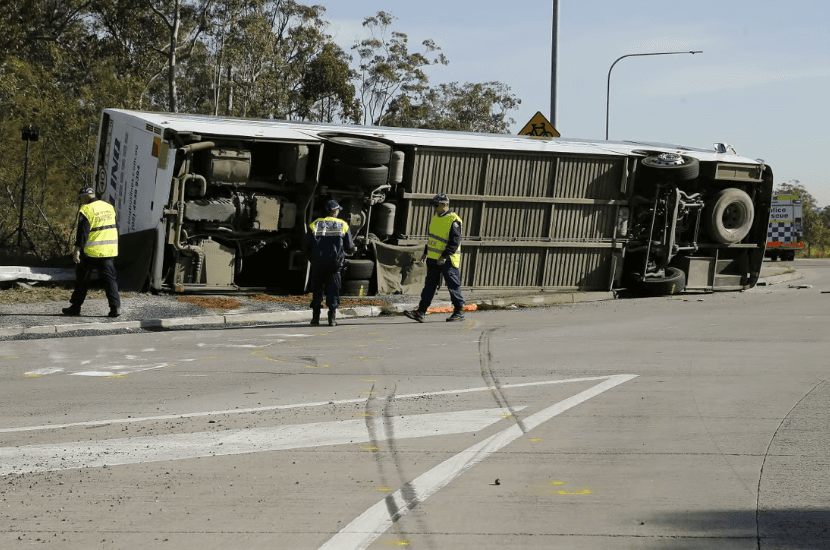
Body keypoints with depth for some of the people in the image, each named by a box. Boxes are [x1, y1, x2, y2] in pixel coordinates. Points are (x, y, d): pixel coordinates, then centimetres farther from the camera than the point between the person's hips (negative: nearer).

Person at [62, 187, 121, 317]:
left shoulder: (86, 210, -10)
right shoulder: (109, 207, 12)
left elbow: (83, 231, -18)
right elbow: (115, 228, 18)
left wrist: (77, 249, -18)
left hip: (91, 252, -5)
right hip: (108, 251, 5)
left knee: (82, 279, 7)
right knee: (109, 278, 6)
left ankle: (76, 307, 14)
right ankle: (115, 307, -6)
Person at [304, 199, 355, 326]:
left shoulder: (315, 224, 0)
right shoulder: (343, 225, 0)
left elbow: (307, 245, 0)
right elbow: (350, 246, 2)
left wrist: (312, 257, 17)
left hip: (318, 263, 0)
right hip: (334, 263, 0)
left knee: (317, 289, 10)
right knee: (333, 290, 4)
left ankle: (315, 317, 8)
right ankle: (332, 318, -3)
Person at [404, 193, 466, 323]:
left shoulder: (453, 220, -14)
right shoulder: (435, 218, 14)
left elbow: (455, 241, -19)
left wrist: (445, 256, -23)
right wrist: (426, 252, 23)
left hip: (447, 261, -8)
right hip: (433, 259, 8)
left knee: (453, 286, 1)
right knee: (429, 285, 6)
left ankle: (459, 312, 12)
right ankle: (421, 312, 5)